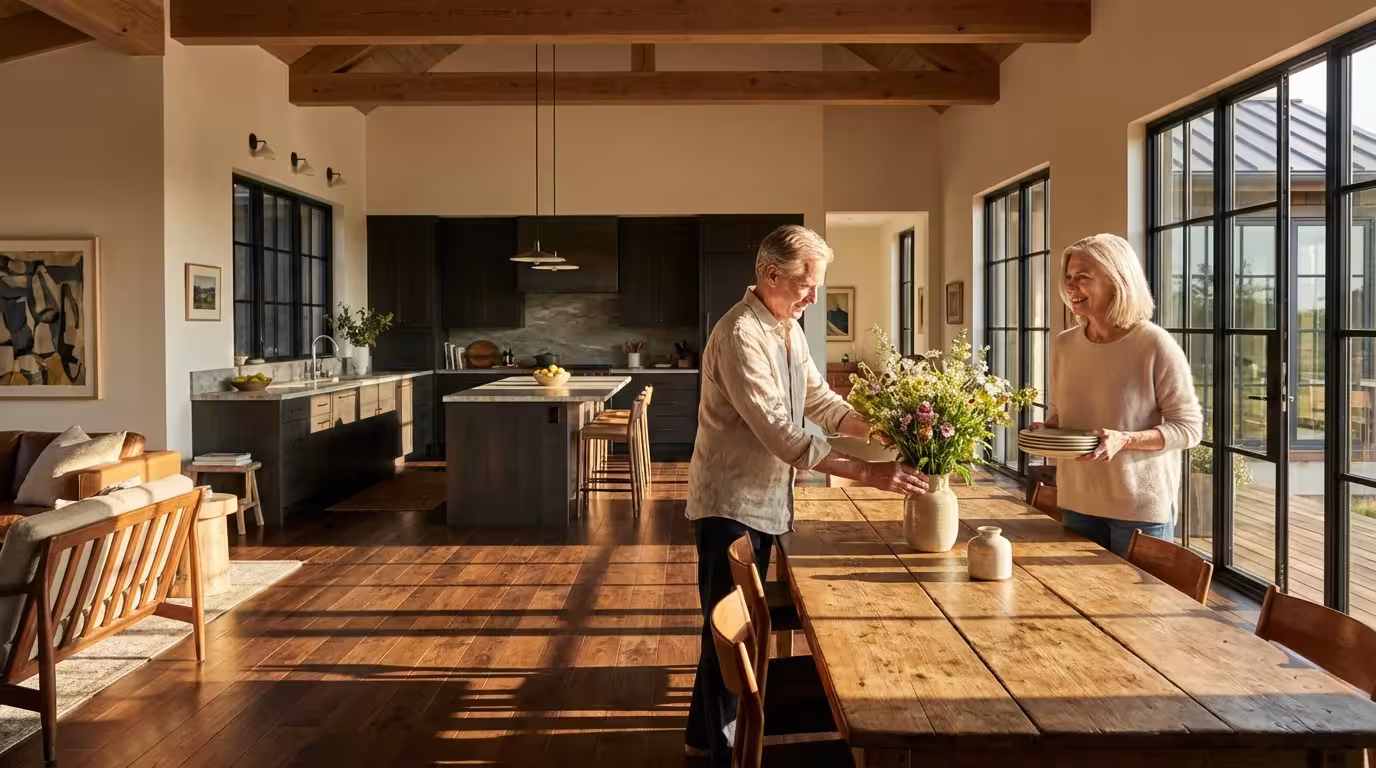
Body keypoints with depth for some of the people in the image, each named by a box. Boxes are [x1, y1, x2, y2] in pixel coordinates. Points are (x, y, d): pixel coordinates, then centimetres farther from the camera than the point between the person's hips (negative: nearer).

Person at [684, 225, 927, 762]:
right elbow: (780, 431, -30)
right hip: (731, 504, -9)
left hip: (763, 502, 9)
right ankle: (722, 748, 21)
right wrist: (868, 473, -31)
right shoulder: (740, 336, -24)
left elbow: (820, 401, 9)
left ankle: (705, 733, 36)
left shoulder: (788, 329, 8)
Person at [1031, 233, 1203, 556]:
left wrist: (1124, 440, -24)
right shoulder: (1063, 344, 3)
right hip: (1077, 503, 5)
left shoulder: (1155, 345, -13)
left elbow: (1188, 426, -10)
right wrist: (1045, 431, -4)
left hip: (1142, 507, -5)